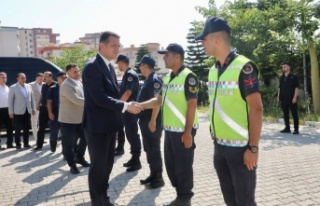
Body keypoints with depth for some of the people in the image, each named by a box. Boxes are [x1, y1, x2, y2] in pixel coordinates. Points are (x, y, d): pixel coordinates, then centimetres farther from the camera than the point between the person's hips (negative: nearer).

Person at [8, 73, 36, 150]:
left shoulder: (28, 86, 8)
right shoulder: (13, 87, -4)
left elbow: (32, 98, 12)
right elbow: (10, 100, -4)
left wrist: (33, 108, 8)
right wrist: (11, 112, -8)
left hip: (27, 111, 4)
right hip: (18, 112, -4)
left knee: (26, 128, 8)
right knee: (18, 129, 3)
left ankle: (26, 144, 17)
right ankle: (18, 144, 12)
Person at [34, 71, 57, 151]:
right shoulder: (44, 86, 10)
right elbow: (42, 96, 18)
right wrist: (38, 104, 7)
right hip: (43, 108, 5)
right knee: (41, 128, 5)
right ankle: (39, 145, 10)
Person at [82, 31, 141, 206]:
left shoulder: (109, 67, 12)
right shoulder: (92, 67, -17)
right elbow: (100, 98, -25)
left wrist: (126, 106, 7)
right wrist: (126, 106, -23)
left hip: (109, 124, 9)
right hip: (97, 126, -9)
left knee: (107, 163, 19)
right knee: (98, 165, 3)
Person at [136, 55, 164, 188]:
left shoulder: (155, 80, -15)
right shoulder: (148, 80, 15)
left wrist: (153, 120, -23)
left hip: (152, 121, -10)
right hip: (145, 120, 10)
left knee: (154, 149, -2)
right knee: (148, 149, 14)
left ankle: (158, 178, 9)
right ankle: (153, 175, 25)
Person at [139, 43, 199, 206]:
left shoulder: (188, 77, -13)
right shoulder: (167, 78, 12)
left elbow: (192, 105, -17)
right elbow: (159, 100, 16)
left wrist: (188, 132, -19)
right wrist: (140, 106, 3)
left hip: (183, 131, -8)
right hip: (169, 130, 8)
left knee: (183, 166, 4)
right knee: (170, 165, 16)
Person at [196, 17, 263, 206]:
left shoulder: (244, 67, -14)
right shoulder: (213, 70, 8)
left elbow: (256, 109, -16)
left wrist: (253, 147, -17)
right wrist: (215, 136, 15)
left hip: (241, 148, -7)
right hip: (220, 146, 7)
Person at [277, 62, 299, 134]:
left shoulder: (293, 77, 0)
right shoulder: (281, 77, 14)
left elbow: (296, 87, -5)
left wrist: (295, 97, -14)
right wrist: (279, 96, 10)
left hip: (291, 98, -5)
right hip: (283, 99, 5)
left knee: (294, 114, -2)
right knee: (285, 114, 8)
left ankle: (296, 129, 2)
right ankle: (287, 128, 16)